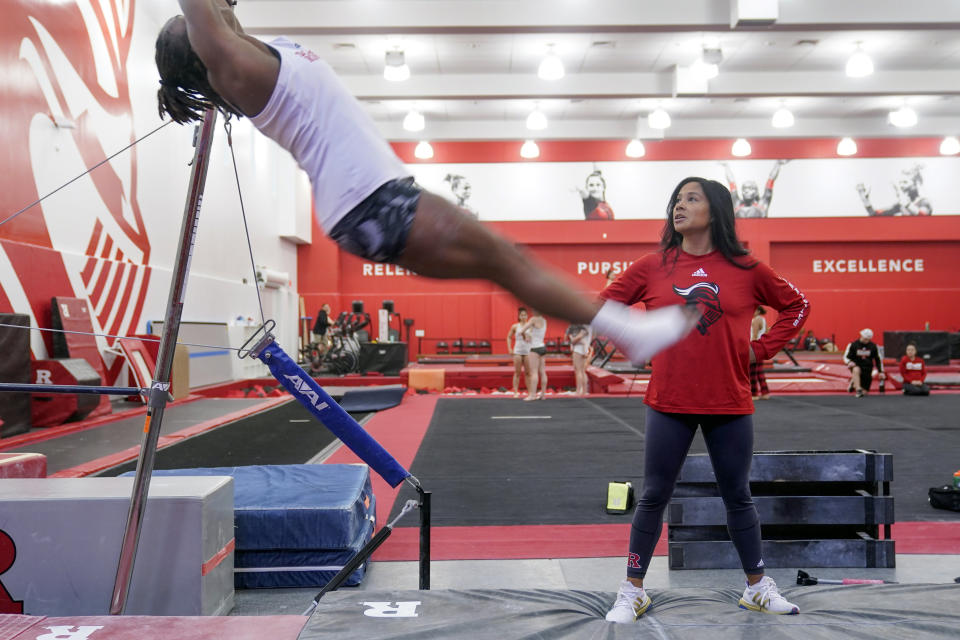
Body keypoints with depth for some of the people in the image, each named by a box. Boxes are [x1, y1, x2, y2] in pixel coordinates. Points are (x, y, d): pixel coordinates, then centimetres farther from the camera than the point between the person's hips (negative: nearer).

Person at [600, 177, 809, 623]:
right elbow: (605, 306, 8)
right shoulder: (652, 267, -1)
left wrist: (761, 349, 2)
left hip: (730, 405, 1)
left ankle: (757, 587, 33)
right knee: (654, 497, 6)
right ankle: (632, 591, 19)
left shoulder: (745, 269, -1)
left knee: (737, 497, 14)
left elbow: (796, 305, 11)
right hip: (669, 405, 0)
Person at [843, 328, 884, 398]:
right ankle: (858, 390, -35)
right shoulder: (853, 345, -6)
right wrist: (849, 362, -25)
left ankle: (853, 383, 27)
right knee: (856, 370, -42)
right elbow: (846, 357, -3)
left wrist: (881, 372, 5)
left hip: (867, 368, 2)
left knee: (864, 392, -3)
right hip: (856, 366, -2)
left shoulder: (873, 346, 1)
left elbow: (878, 359, 11)